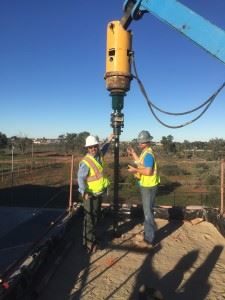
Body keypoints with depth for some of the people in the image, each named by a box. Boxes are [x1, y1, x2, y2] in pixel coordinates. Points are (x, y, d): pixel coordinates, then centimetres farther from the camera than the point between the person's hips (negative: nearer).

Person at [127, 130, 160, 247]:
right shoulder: (145, 152, 9)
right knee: (147, 211, 19)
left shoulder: (148, 154, -22)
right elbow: (141, 164, 18)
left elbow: (148, 171, -29)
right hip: (145, 186, 10)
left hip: (148, 187, -10)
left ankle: (149, 239, 9)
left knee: (148, 212, -2)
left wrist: (135, 170, -18)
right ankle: (147, 233, 33)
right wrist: (133, 154, 13)